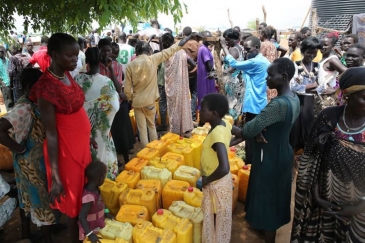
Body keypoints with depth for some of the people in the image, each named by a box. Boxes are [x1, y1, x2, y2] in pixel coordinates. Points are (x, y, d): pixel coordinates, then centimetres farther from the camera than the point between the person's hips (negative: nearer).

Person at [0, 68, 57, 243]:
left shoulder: (31, 104, 3)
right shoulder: (24, 108, -26)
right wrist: (20, 148, -24)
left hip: (30, 161, 9)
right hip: (32, 162, -9)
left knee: (28, 198, 22)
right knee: (42, 199, 6)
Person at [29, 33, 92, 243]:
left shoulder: (67, 75, 1)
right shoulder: (46, 87, -24)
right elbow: (51, 134, -22)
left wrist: (88, 138, 20)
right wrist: (55, 175, -18)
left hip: (81, 144, 8)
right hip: (66, 149, -8)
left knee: (86, 195, 24)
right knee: (75, 203, 10)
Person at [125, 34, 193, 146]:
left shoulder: (130, 65, -8)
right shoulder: (153, 59, -11)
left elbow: (127, 88, -6)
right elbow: (169, 52, 0)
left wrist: (131, 99, 11)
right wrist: (181, 43, 10)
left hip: (137, 101, 0)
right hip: (150, 100, 1)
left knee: (142, 129, 9)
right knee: (152, 126, 20)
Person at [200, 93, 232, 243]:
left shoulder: (216, 134, -32)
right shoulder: (225, 124, -7)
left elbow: (224, 168, -38)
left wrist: (207, 180, -24)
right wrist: (228, 145, 1)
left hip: (216, 183, -8)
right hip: (222, 180, 8)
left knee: (214, 218, 14)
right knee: (220, 217, 26)